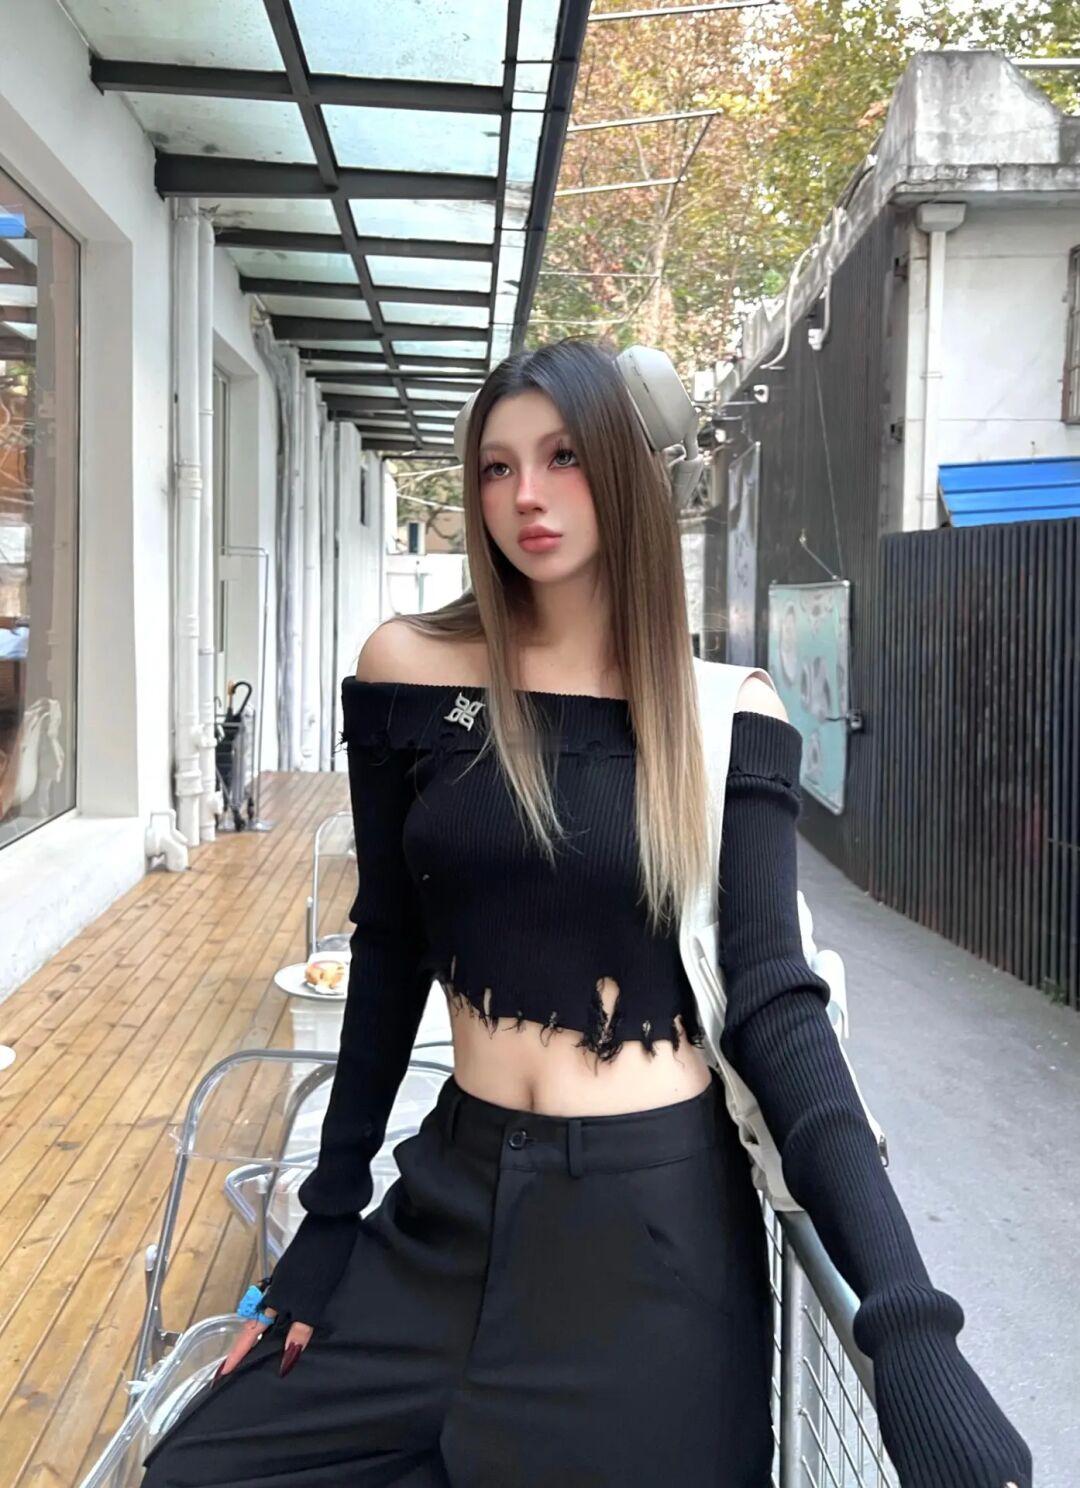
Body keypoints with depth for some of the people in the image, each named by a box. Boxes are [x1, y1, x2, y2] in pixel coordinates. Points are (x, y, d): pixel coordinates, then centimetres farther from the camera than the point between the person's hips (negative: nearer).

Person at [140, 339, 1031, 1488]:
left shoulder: (728, 712, -5)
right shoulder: (410, 670, -2)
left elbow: (774, 1005, -10)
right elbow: (389, 955, 5)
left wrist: (911, 1331, -21)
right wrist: (328, 1219, 7)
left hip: (661, 1221, -2)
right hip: (454, 1199, 3)